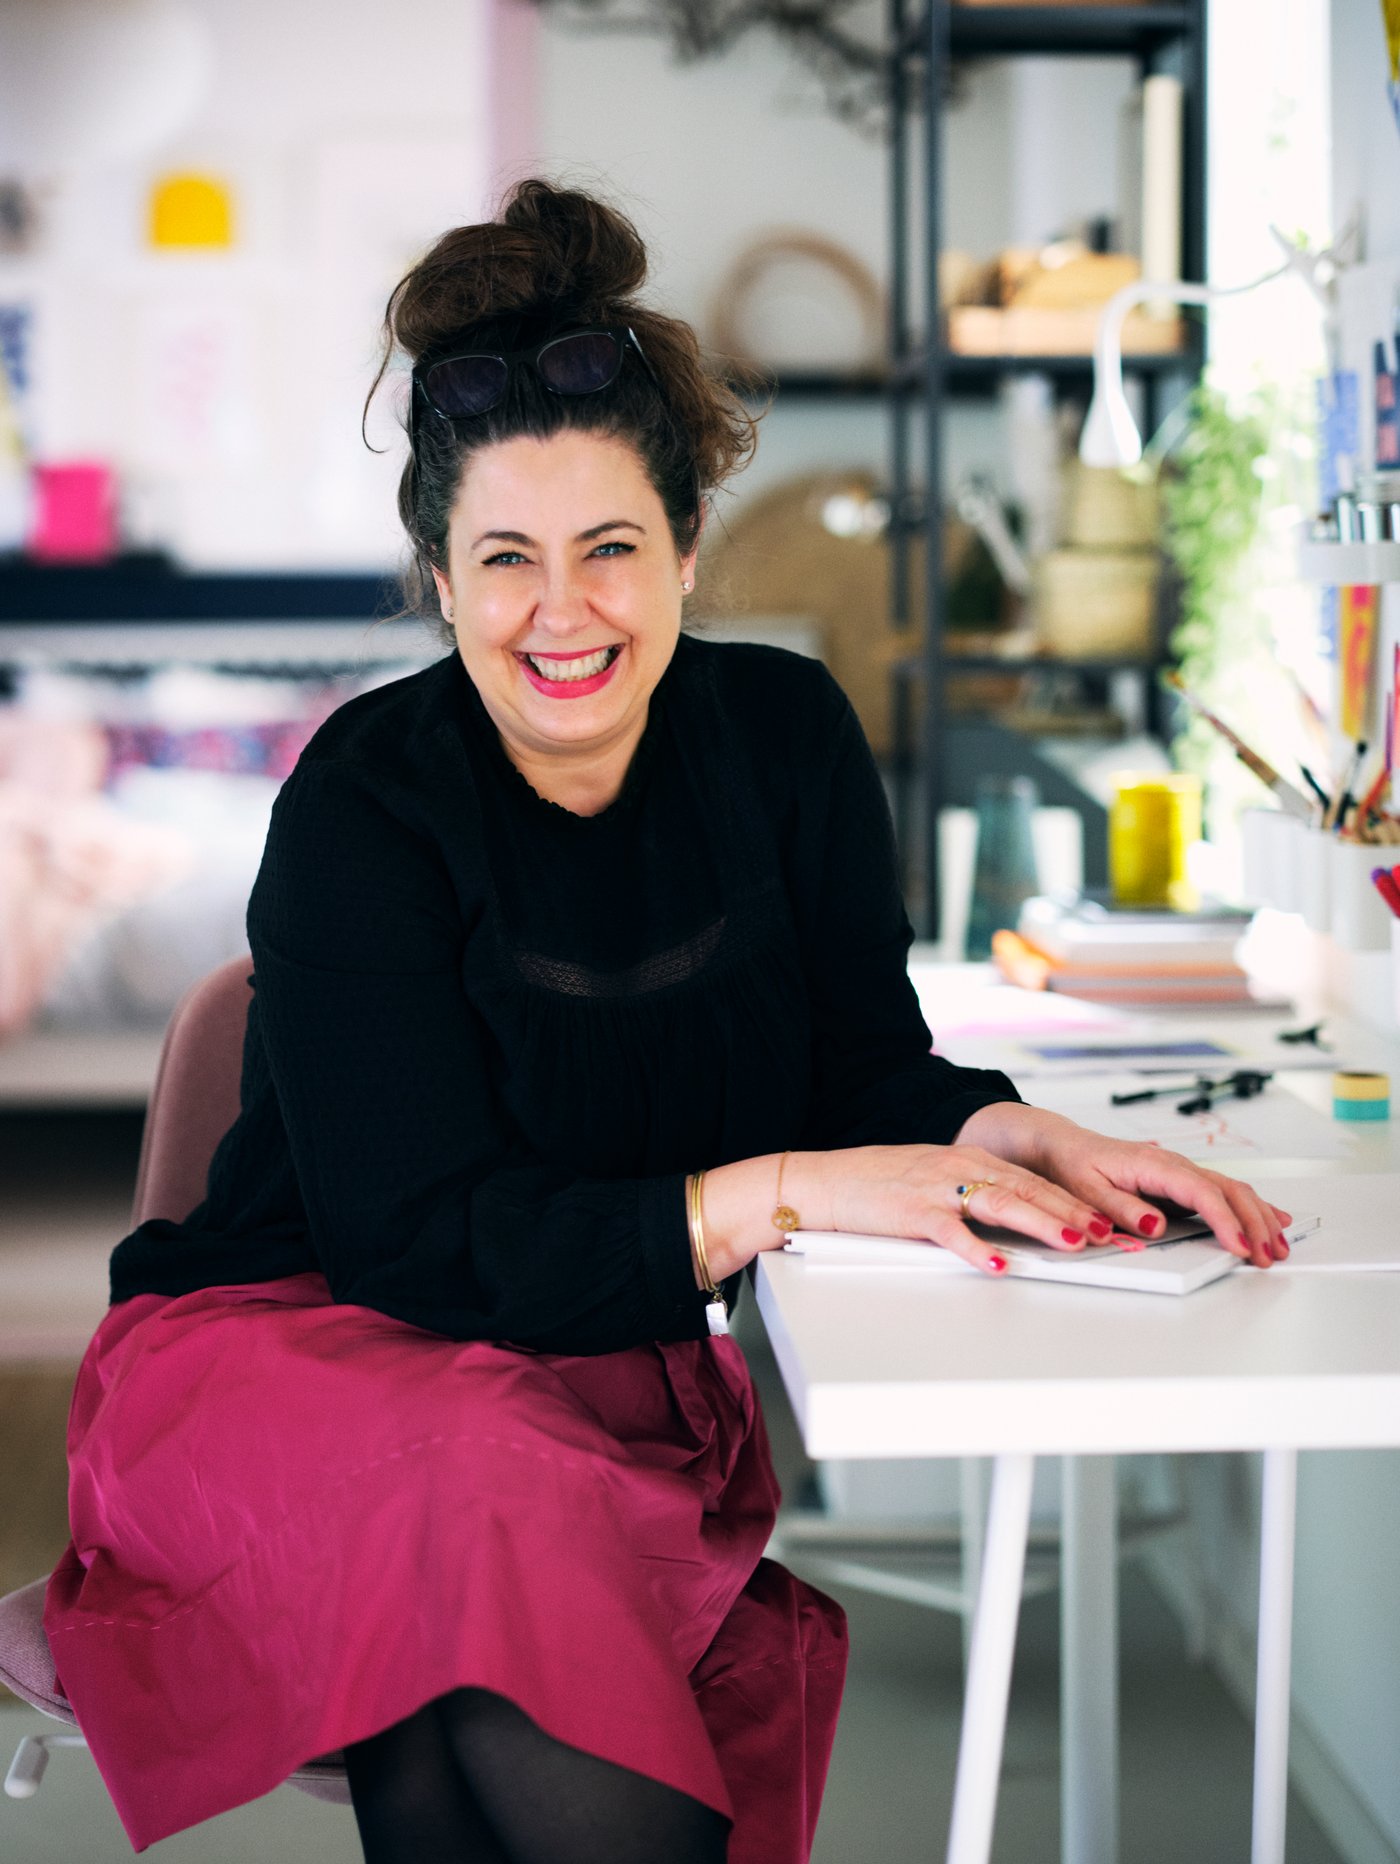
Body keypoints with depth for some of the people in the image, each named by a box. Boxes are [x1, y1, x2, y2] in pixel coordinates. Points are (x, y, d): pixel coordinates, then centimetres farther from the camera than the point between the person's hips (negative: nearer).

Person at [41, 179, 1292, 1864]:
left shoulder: (784, 736, 0)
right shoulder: (364, 808, -14)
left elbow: (866, 1063, 3)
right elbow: (422, 1238, -20)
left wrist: (1018, 1140, -20)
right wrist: (780, 1192, -30)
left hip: (611, 1378, 3)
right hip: (299, 1349, -2)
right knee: (497, 1510, -37)